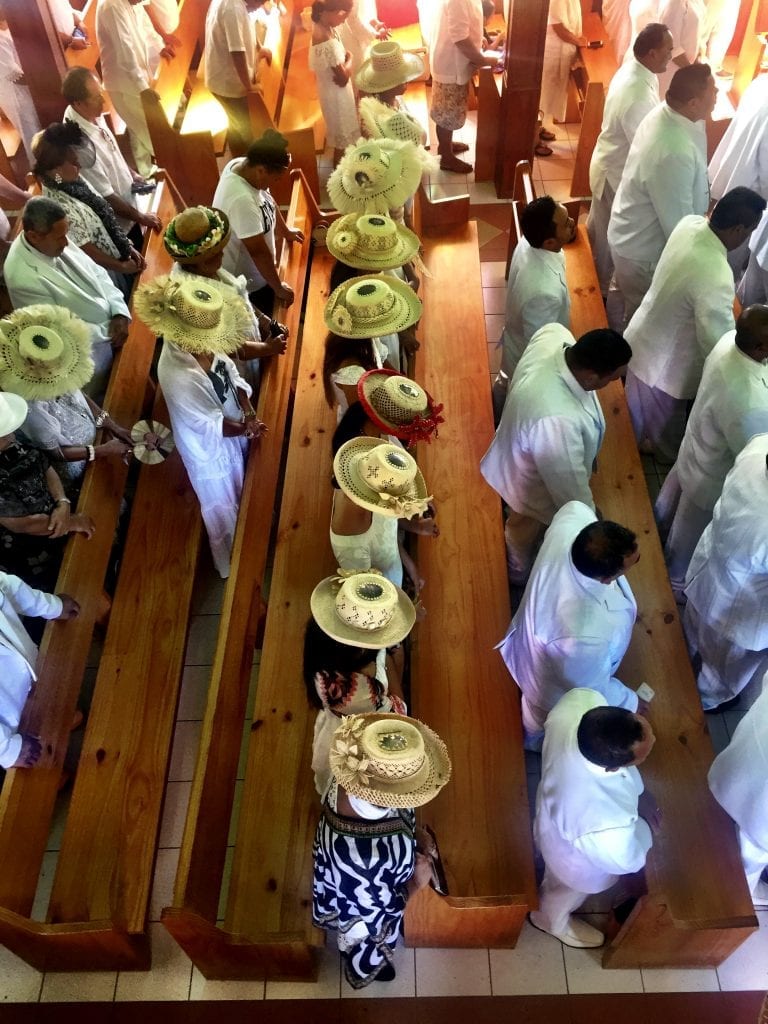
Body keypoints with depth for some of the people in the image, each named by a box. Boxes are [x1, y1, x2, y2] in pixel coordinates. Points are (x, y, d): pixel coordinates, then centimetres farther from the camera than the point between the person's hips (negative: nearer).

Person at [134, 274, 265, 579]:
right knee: (224, 512, 19)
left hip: (234, 432, 8)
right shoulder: (177, 377, -39)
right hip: (212, 450, -8)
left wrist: (248, 413, -16)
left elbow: (233, 376, -3)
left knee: (240, 498, 31)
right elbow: (210, 426, -29)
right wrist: (246, 427, -17)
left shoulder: (201, 345, -16)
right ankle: (232, 566, 46)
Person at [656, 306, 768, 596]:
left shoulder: (730, 339, -21)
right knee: (689, 543, 25)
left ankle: (659, 530, 67)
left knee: (670, 508, 37)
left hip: (696, 448, 7)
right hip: (714, 480, -7)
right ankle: (677, 581, 53)